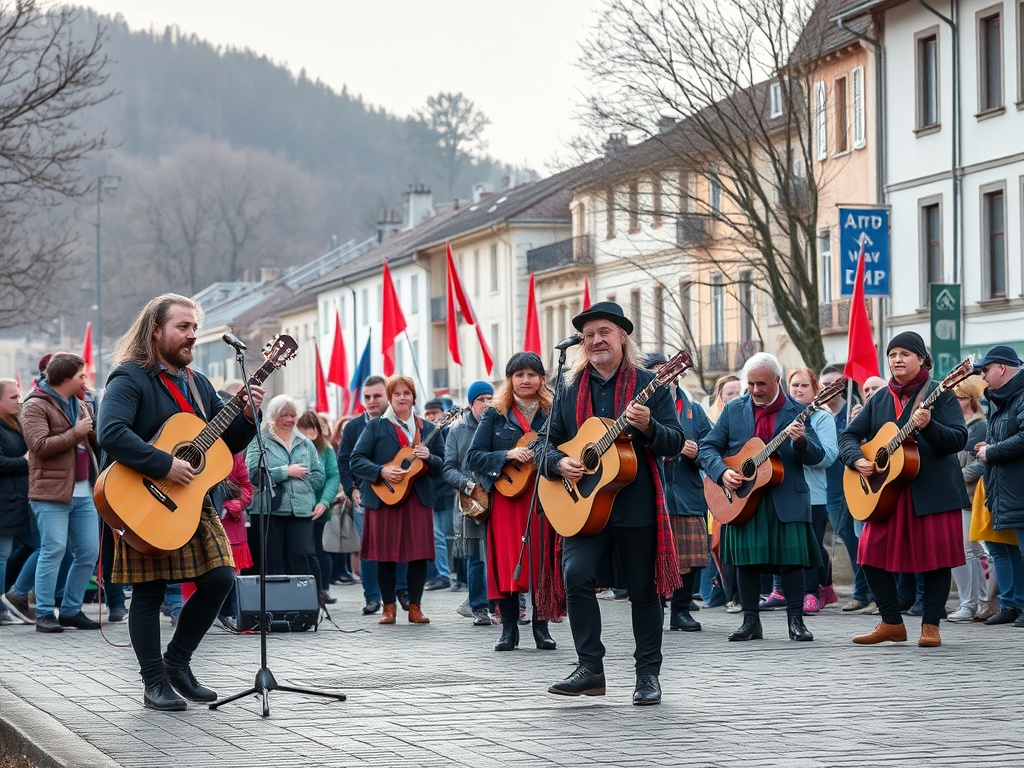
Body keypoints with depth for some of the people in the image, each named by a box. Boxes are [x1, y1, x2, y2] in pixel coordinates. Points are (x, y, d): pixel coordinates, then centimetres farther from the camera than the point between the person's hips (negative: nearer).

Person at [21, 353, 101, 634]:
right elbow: (39, 445, -17)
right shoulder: (36, 406, -5)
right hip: (52, 493, -7)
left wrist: (94, 432, 4)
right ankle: (44, 614, -4)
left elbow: (96, 441, 25)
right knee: (54, 551, -10)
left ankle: (71, 610, 15)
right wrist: (75, 433, -14)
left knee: (89, 552, 4)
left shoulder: (80, 406, 19)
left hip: (83, 492, 7)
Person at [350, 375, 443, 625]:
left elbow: (441, 465, 12)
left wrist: (429, 457, -10)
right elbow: (356, 460, -2)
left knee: (419, 553, -1)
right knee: (386, 554, -1)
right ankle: (389, 607, 8)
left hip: (419, 498, 2)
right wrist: (381, 472, -17)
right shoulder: (376, 426, 4)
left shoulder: (426, 429, 13)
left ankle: (415, 607, 8)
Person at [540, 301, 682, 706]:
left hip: (636, 505, -2)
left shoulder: (649, 385, 2)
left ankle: (648, 674, 17)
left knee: (643, 589, 4)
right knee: (576, 576, -16)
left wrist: (648, 427, -22)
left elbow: (674, 443, -3)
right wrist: (559, 463, -6)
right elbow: (552, 443, 16)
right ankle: (590, 668, -8)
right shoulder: (571, 390, 11)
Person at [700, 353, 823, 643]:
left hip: (787, 498, -1)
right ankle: (750, 621, 9)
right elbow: (708, 446, 8)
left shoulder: (796, 412, 4)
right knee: (746, 559, 1)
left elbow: (816, 457, -1)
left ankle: (796, 620, 3)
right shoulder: (734, 410, 8)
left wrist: (801, 441, -22)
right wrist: (722, 472, -10)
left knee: (792, 557, -5)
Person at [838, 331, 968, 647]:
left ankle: (930, 625, 7)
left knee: (934, 554, -4)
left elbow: (959, 439, -11)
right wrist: (857, 459, -7)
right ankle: (891, 623, 11)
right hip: (886, 492, 5)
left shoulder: (939, 394, -2)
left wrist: (927, 426, -28)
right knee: (872, 552, 0)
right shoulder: (879, 400, 12)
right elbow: (848, 435, 14)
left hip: (933, 490, -5)